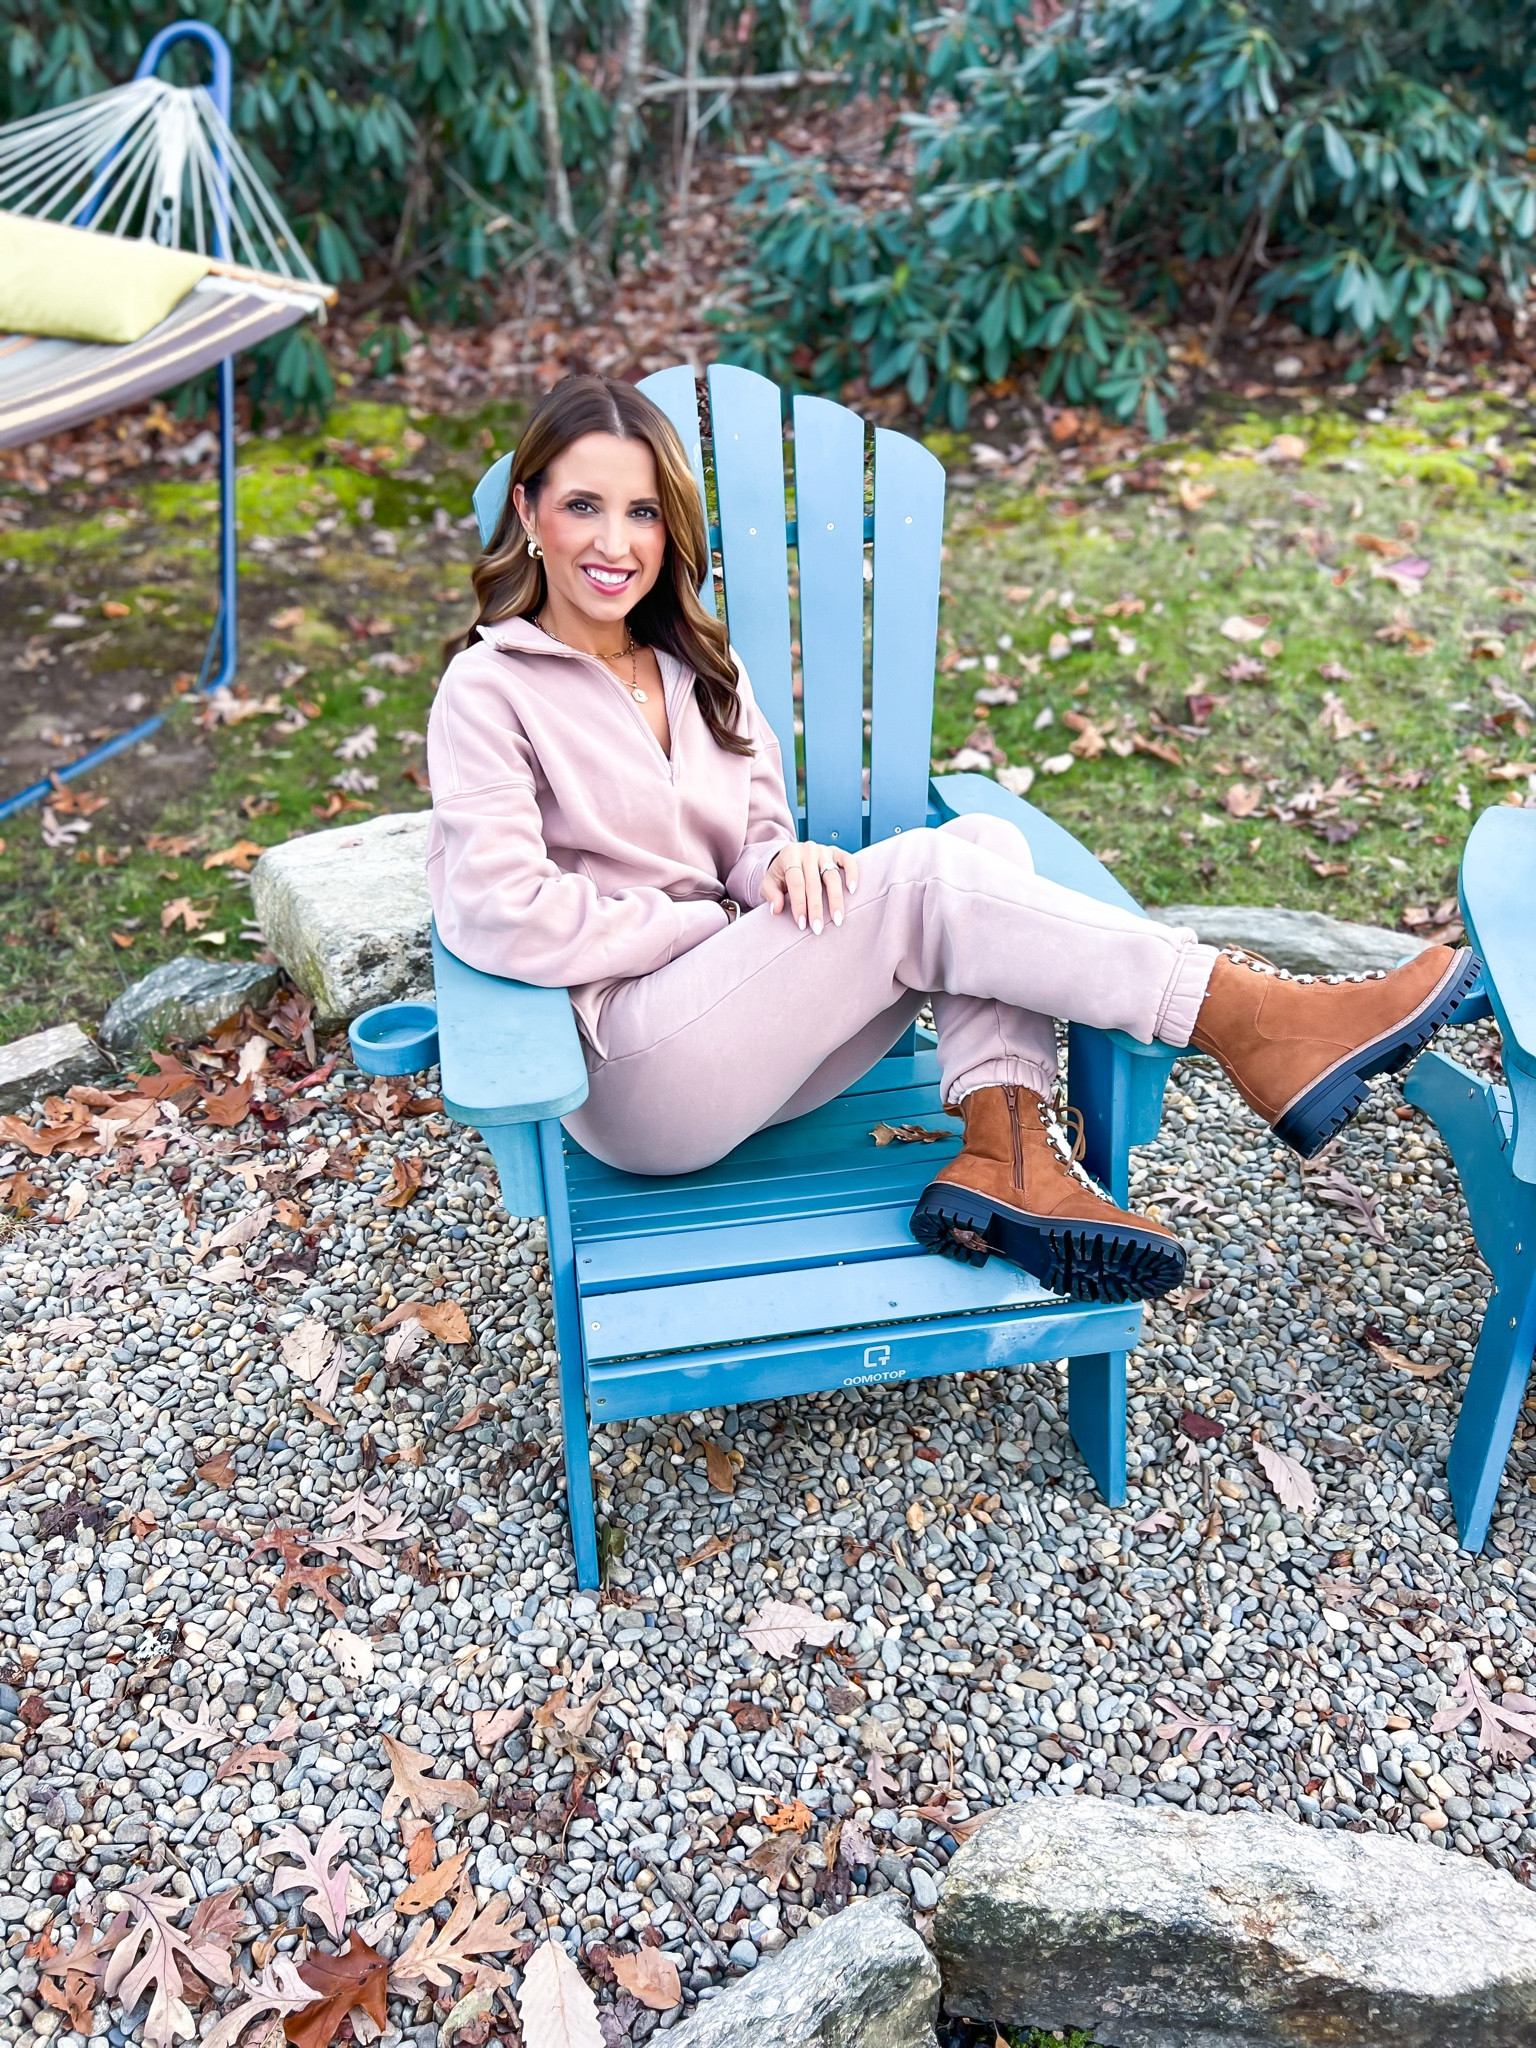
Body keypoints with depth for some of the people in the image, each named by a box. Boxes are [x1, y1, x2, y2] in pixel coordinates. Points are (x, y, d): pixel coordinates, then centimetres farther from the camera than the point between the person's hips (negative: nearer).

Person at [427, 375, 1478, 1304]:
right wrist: (711, 918, -10)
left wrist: (783, 864, -12)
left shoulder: (699, 667, 16)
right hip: (630, 1079, -7)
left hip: (754, 1042, 7)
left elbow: (754, 844, 15)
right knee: (921, 877, -25)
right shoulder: (490, 688, -5)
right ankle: (1254, 1023, -22)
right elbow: (502, 916, -15)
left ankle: (1006, 1160, -29)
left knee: (988, 842, -14)